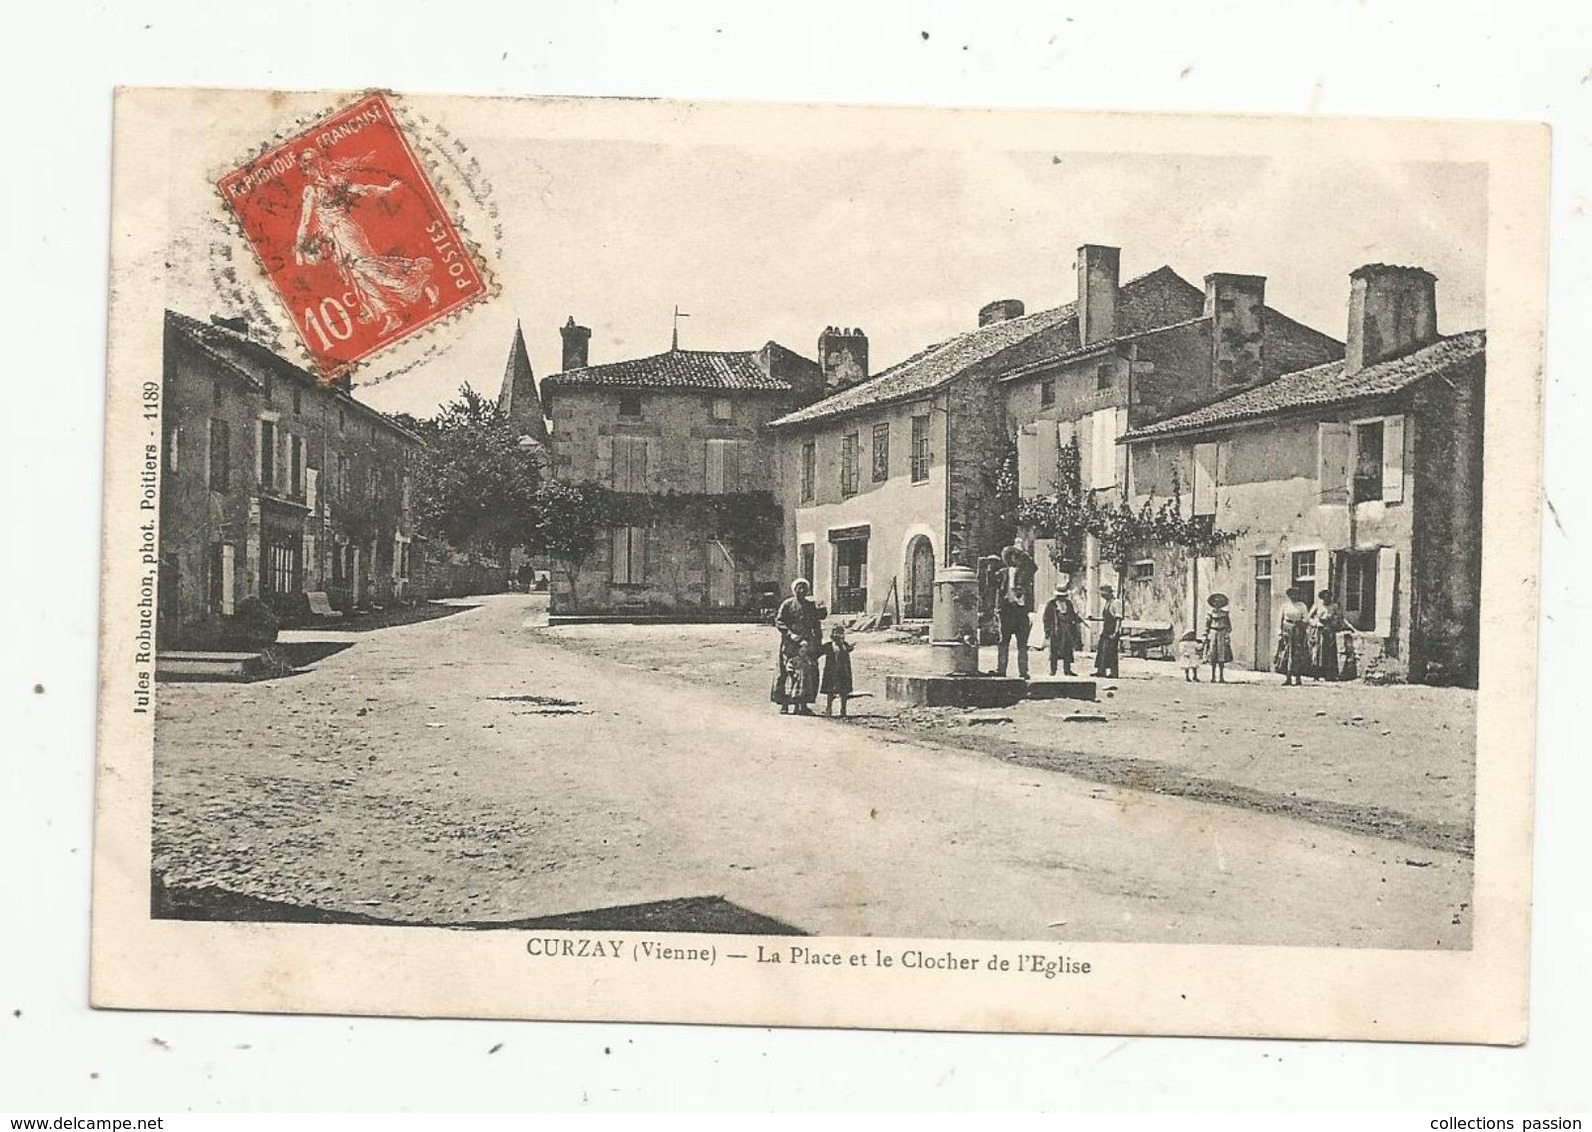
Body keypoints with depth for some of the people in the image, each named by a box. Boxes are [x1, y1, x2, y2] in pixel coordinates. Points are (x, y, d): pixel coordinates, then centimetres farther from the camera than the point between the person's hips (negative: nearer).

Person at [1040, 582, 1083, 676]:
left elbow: (1074, 616, 22)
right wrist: (1047, 631, -6)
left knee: (1068, 650, 3)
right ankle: (1053, 670, 2)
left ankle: (1067, 670, 9)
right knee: (1054, 651, -3)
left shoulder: (1069, 603, 13)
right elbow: (1046, 618, -1)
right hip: (1055, 631, -4)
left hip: (1068, 632, 4)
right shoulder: (1051, 604, 0)